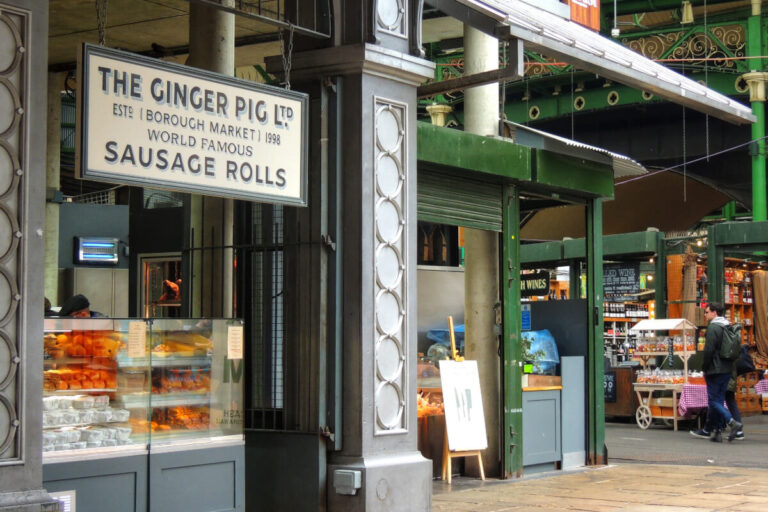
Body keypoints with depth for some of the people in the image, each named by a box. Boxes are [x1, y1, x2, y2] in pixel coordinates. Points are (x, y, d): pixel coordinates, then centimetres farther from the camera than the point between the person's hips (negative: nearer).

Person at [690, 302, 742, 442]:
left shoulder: (713, 328, -13)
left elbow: (709, 350, -18)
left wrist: (704, 368, -7)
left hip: (715, 371, -9)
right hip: (727, 370, 9)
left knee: (714, 400, -6)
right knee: (719, 400, 11)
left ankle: (732, 423, -21)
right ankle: (709, 430, 17)